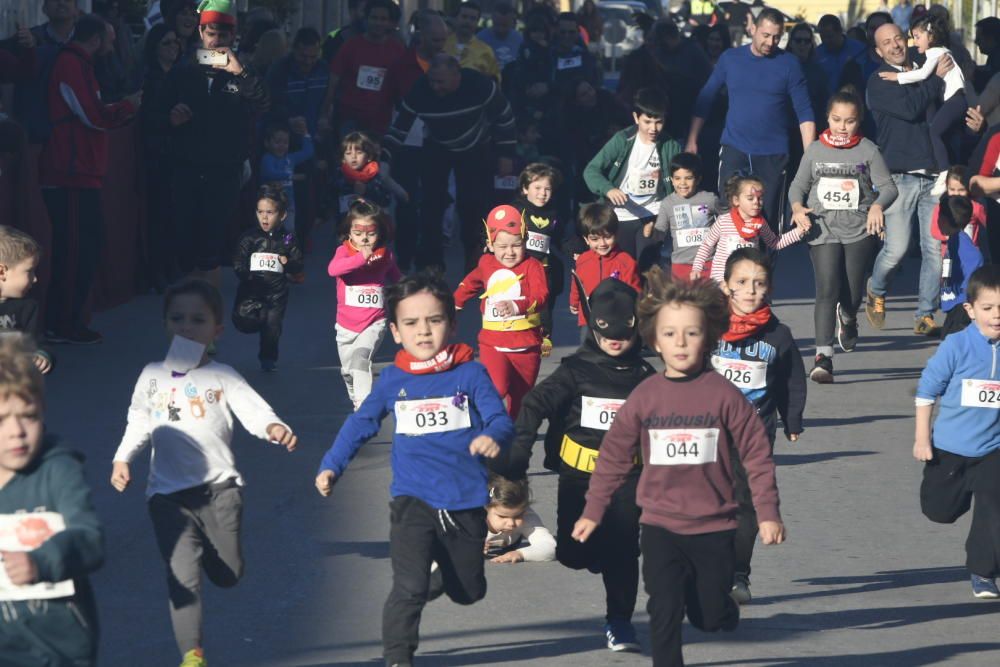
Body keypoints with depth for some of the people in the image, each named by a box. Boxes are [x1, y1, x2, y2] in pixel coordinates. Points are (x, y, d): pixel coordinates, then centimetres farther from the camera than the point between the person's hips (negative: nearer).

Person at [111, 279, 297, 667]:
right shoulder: (153, 376, 9)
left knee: (228, 576, 9)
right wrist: (122, 459, 1)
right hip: (169, 494, 0)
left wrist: (275, 428, -30)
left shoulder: (222, 377, 3)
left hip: (219, 489, 0)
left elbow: (254, 412, -9)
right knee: (182, 576, -13)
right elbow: (139, 426, 17)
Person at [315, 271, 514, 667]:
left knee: (468, 592, 18)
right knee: (408, 589, -16)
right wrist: (331, 467, 8)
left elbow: (500, 419, -11)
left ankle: (443, 571, 52)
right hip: (413, 501, -1)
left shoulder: (469, 374, -4)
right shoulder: (393, 381, 1)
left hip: (465, 504, 1)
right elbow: (360, 425, 12)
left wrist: (493, 437, -33)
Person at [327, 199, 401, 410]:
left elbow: (396, 281, 15)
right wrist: (361, 257, -40)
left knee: (361, 359, -27)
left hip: (374, 323, -2)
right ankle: (357, 404, 43)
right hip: (347, 325, 2)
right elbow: (332, 269, -31)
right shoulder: (344, 251, -8)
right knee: (348, 371, 18)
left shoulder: (385, 255, -3)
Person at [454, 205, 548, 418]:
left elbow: (541, 297, -27)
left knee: (520, 396, 15)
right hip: (493, 343, 1)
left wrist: (516, 306, -45)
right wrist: (453, 303, 39)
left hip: (526, 345, -1)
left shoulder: (532, 266, -10)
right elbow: (469, 284, 26)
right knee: (496, 389, -23)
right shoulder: (486, 264, 3)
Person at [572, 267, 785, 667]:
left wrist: (768, 513, -6)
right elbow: (614, 457, 5)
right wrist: (593, 512, 7)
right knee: (664, 615, -4)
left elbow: (756, 454, -4)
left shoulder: (723, 395, -8)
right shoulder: (643, 397, -3)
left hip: (713, 528, -1)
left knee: (712, 618, 10)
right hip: (660, 528, 1)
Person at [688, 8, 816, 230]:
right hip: (734, 148, 1)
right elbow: (705, 100, 8)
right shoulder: (730, 58, 1)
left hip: (773, 153, -1)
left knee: (769, 217, 4)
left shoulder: (789, 64, -4)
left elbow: (804, 112, -5)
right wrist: (692, 141, 2)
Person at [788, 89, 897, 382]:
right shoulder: (815, 150, 6)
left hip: (860, 229, 0)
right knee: (827, 290, -14)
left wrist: (878, 205, -23)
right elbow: (798, 185, 12)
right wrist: (797, 206, -9)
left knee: (853, 294, 8)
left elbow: (888, 187, -2)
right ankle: (823, 357, -19)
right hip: (823, 229, 0)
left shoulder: (868, 150, 1)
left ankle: (847, 317, 48)